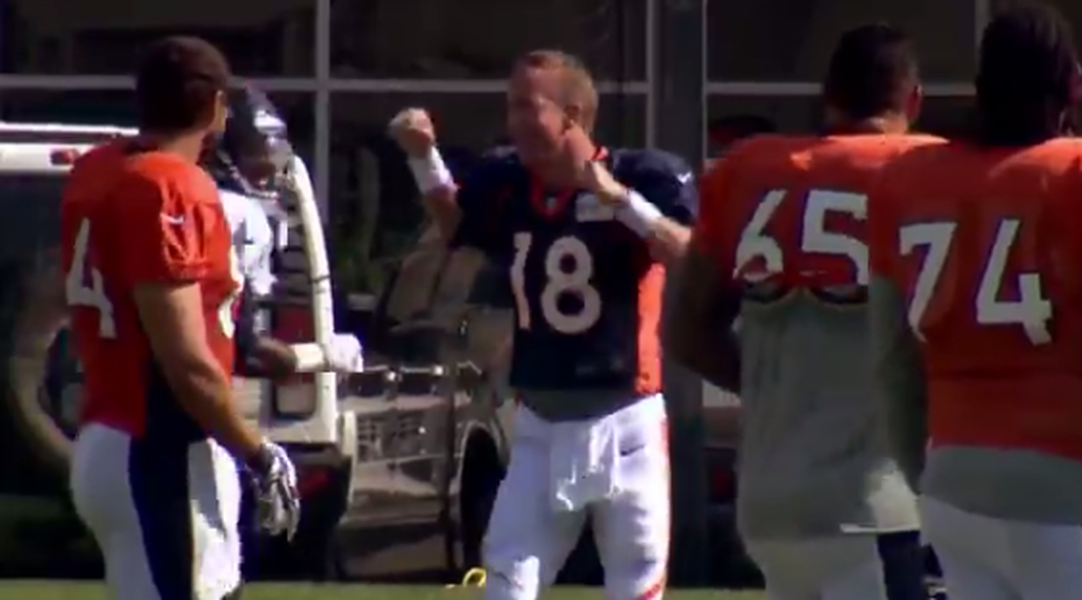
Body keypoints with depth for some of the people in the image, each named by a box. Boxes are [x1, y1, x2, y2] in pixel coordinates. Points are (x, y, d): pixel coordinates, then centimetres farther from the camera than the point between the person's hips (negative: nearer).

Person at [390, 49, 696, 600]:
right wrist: (424, 157, 6)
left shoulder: (642, 177, -13)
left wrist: (622, 199, -36)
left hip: (623, 422, -4)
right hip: (540, 425, 4)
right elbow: (455, 228, 22)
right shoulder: (504, 182, 2)